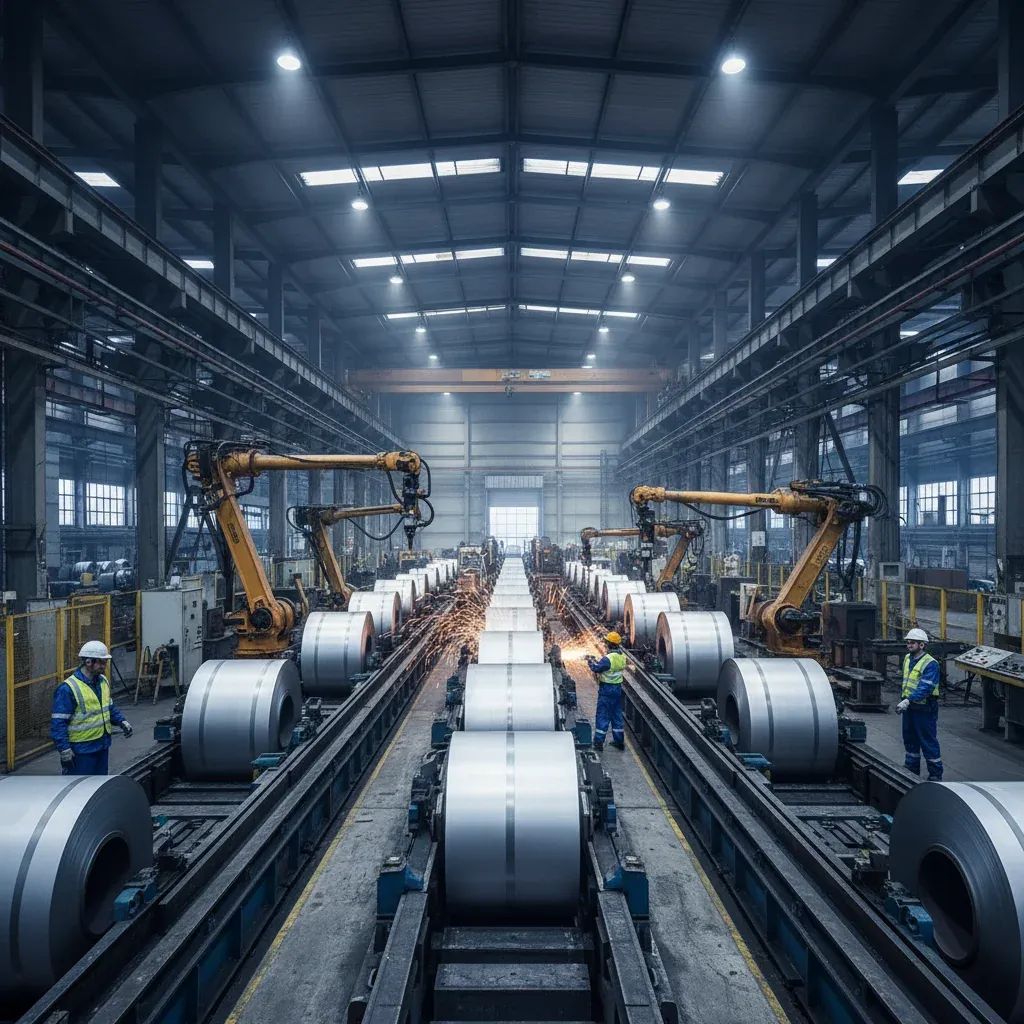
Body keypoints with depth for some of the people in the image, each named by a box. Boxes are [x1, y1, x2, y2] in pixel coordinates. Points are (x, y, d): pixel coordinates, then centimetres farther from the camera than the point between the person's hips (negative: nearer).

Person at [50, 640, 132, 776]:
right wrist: (65, 751, -20)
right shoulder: (68, 689, -18)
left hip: (102, 745, 7)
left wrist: (122, 721, 2)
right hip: (81, 750, -7)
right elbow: (58, 723, -18)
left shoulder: (103, 681, 6)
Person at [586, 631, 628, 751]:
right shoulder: (622, 657, 2)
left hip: (606, 689, -7)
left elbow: (596, 668, -18)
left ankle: (598, 742, 4)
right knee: (617, 715, 16)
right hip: (618, 688, 7)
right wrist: (597, 661, 12)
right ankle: (619, 741, 23)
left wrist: (591, 661, 1)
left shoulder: (608, 658, -23)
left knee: (603, 715, 1)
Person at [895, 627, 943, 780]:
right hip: (909, 707, 8)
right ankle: (911, 770, 30)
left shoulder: (930, 664, -17)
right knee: (910, 740, 17)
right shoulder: (907, 659, 9)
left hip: (924, 709, -8)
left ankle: (935, 776, 11)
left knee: (929, 743, 0)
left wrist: (908, 701, -35)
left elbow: (925, 687, -28)